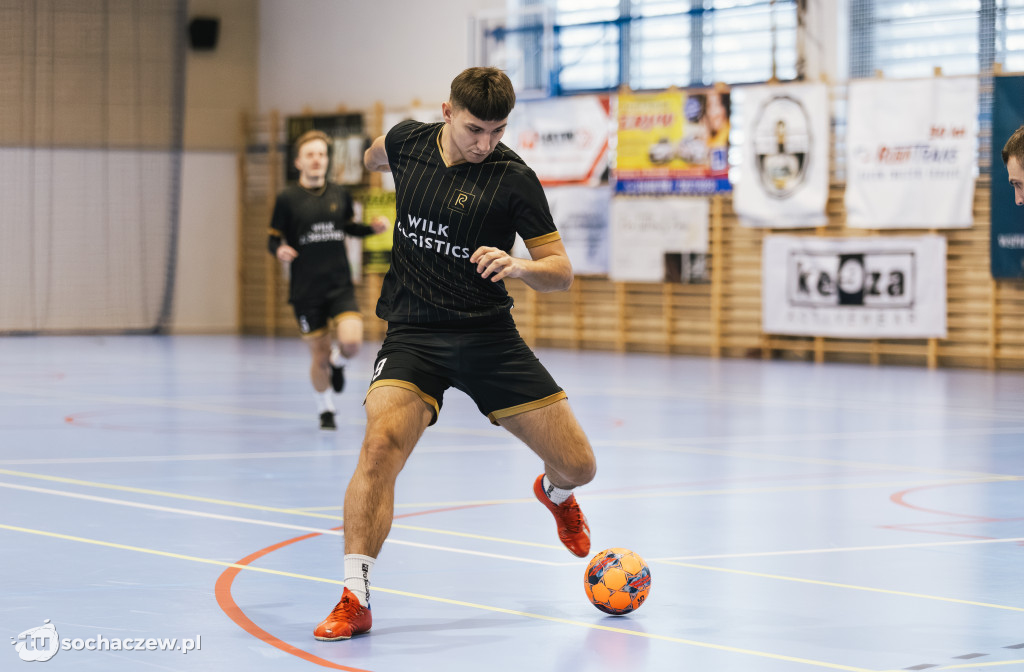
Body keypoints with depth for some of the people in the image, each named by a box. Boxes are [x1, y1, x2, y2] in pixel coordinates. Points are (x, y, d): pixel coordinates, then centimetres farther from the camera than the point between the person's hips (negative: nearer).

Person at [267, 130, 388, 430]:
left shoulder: (340, 194, 6)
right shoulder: (288, 198, -4)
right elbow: (273, 239, 1)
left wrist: (373, 227, 4)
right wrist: (280, 250, -21)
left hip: (340, 286, 2)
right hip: (306, 290, -2)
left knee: (351, 342, -20)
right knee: (319, 356, 1)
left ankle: (338, 361, 19)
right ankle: (325, 411, 28)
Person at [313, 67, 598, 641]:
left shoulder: (514, 178, -11)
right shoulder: (408, 141, -3)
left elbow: (562, 272, -8)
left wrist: (520, 266, -28)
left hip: (489, 336, 0)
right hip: (413, 332, 0)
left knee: (578, 466, 0)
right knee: (382, 443, -28)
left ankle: (555, 492, 41)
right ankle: (355, 600, -22)